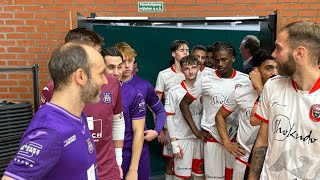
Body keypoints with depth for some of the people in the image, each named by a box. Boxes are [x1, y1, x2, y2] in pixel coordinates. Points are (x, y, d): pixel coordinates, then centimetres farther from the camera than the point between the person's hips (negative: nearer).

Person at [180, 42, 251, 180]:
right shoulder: (205, 79, -5)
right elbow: (184, 104, 0)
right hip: (212, 138, -1)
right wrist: (195, 131, -4)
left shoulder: (245, 80, -2)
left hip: (237, 138, 2)